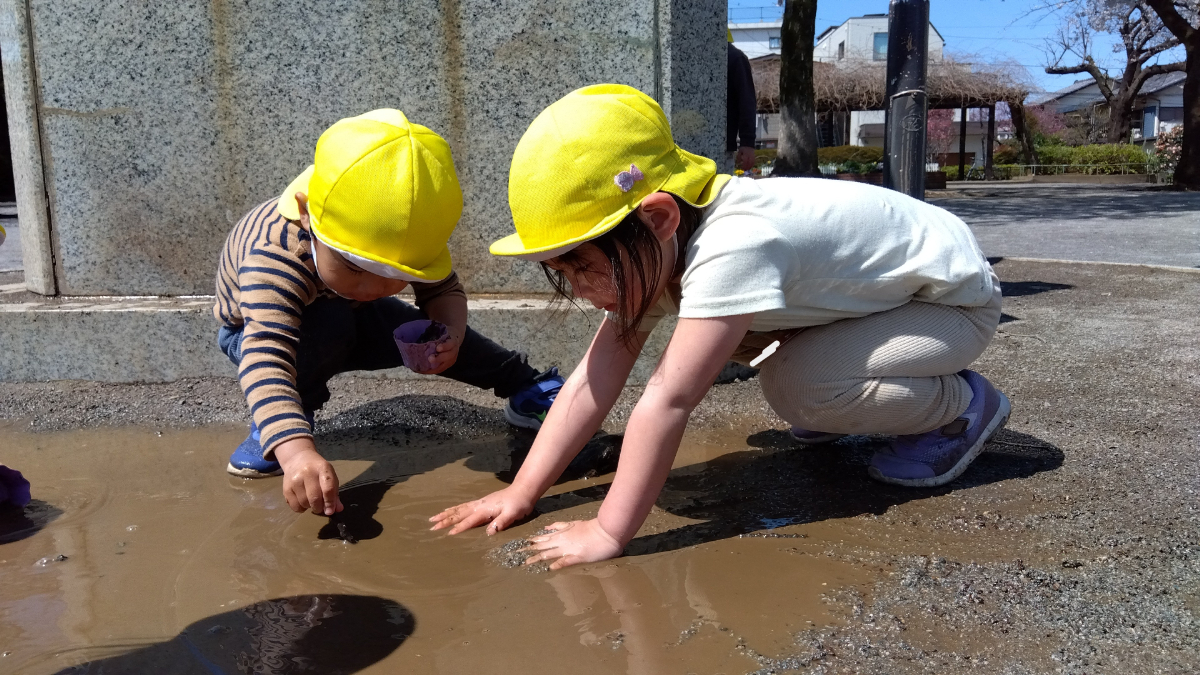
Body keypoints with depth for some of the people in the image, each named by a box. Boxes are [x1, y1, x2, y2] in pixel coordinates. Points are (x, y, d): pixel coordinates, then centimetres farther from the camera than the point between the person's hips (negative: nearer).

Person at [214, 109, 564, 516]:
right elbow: (266, 356, -57)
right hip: (258, 330, -5)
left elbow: (443, 290, -15)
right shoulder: (274, 253, -47)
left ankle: (522, 386, 14)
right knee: (331, 325, -35)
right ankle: (270, 428, -17)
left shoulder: (399, 240, -30)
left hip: (343, 317, 5)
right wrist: (297, 452, -72)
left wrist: (451, 334, -39)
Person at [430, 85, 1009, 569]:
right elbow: (594, 380, -13)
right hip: (875, 288, 8)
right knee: (714, 336, 0)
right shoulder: (651, 251, -11)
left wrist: (608, 532, -34)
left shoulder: (730, 249, -39)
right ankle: (844, 408, 18)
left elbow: (667, 402, -40)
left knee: (794, 387, -28)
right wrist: (521, 494, -16)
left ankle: (960, 408, -3)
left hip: (957, 299, -8)